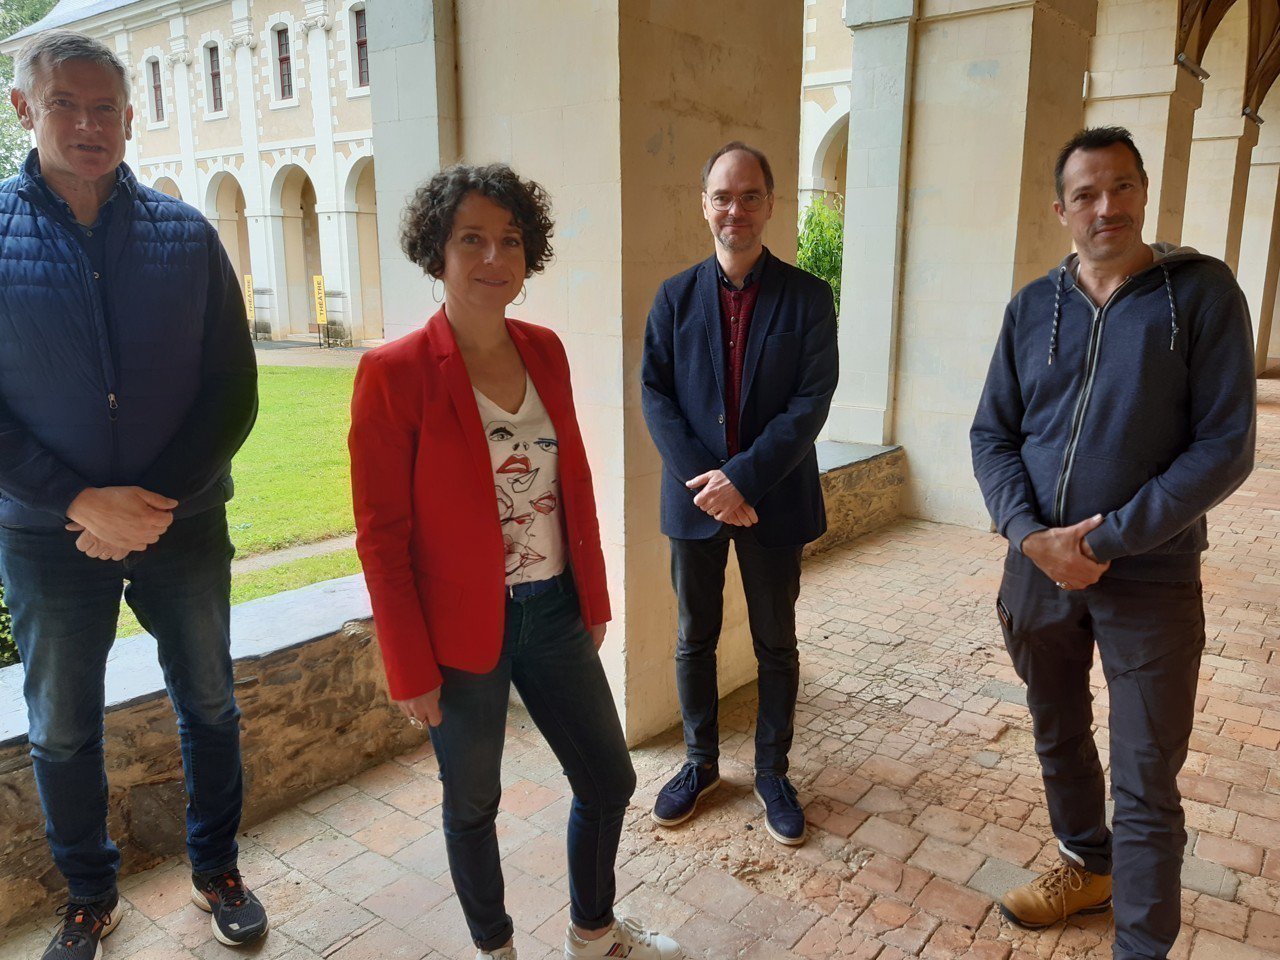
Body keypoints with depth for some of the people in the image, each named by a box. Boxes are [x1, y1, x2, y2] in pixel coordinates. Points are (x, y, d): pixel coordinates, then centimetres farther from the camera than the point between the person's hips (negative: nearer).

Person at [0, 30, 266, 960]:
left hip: (184, 525, 1)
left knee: (209, 706, 14)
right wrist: (82, 503, -18)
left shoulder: (188, 235, -2)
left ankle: (216, 867, 37)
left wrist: (159, 500, -15)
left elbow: (233, 392, -5)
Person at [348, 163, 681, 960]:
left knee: (610, 779, 16)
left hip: (554, 614, 6)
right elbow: (382, 536, -13)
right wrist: (412, 671, -10)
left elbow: (576, 484, 8)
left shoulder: (545, 351, 1)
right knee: (473, 804, 16)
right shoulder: (394, 373, -15)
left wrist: (595, 597, 10)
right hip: (462, 631, -5)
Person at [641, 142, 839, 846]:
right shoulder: (676, 296, 2)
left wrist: (743, 476, -19)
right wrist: (703, 481, -15)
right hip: (694, 498, 2)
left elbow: (811, 401, -10)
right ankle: (700, 764, 34)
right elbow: (655, 394, -3)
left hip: (773, 500, -1)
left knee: (776, 645, 11)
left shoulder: (807, 297, -3)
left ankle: (772, 772, 30)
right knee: (694, 641, 14)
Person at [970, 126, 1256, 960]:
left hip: (1149, 577, -4)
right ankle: (1088, 867, 44)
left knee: (1146, 787, 3)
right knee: (1058, 738, 20)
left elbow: (1225, 447, -11)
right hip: (1038, 568, 4)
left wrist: (1107, 542, -17)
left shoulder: (1203, 292, -6)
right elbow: (992, 434, 3)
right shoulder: (1033, 307, 4)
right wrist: (1031, 534, -13)